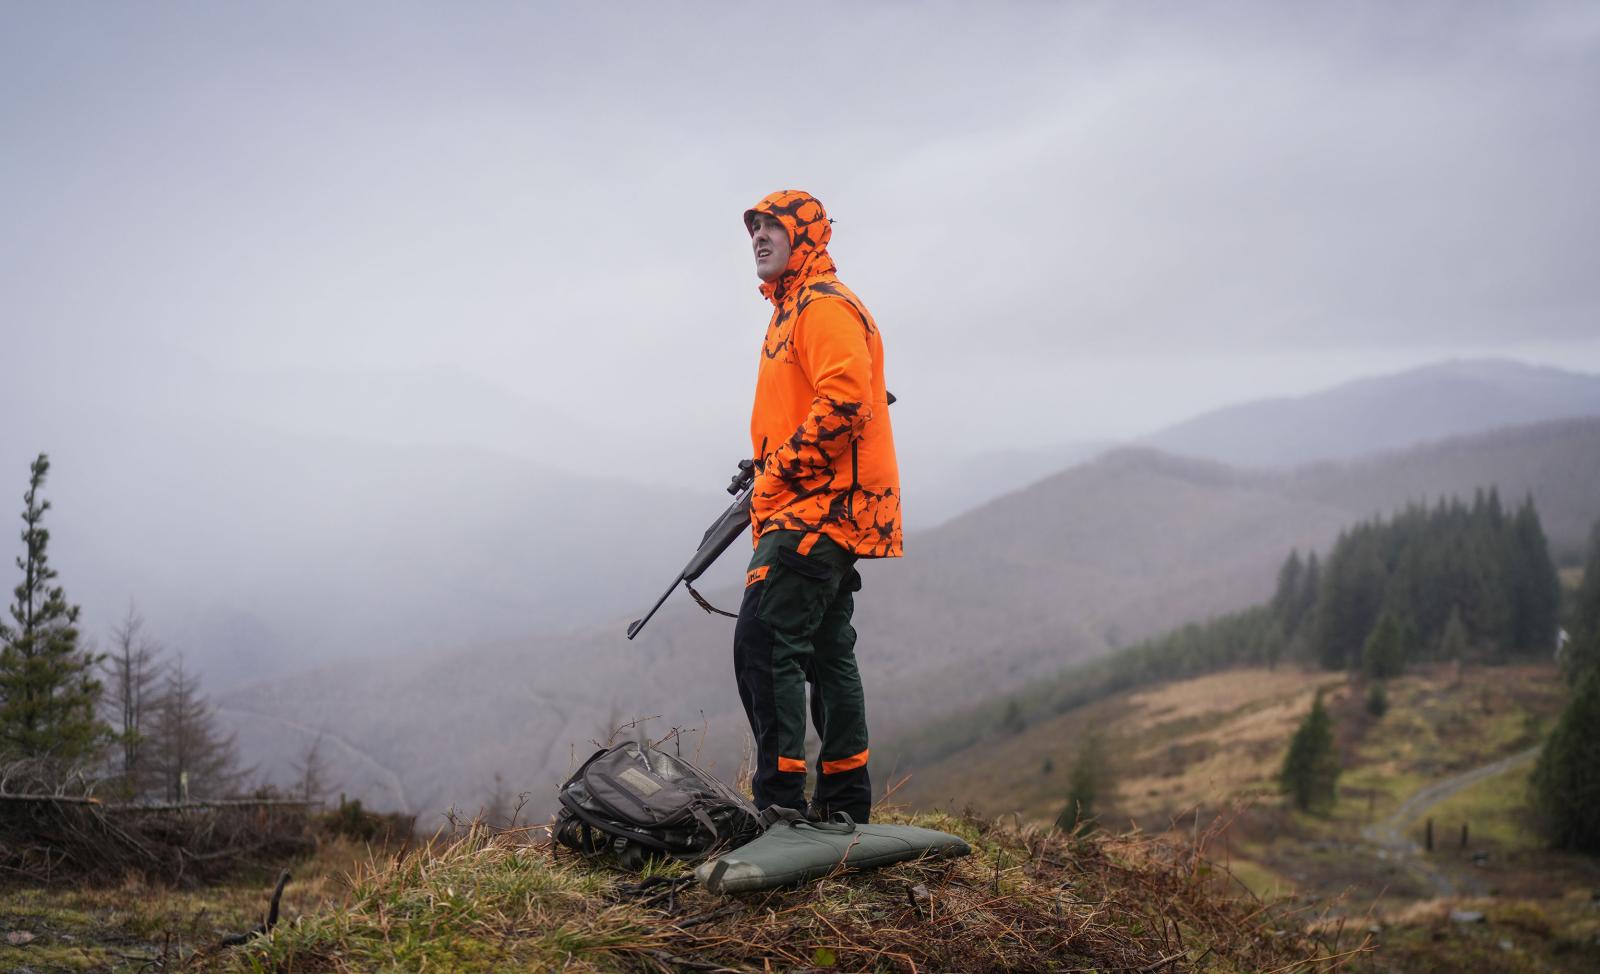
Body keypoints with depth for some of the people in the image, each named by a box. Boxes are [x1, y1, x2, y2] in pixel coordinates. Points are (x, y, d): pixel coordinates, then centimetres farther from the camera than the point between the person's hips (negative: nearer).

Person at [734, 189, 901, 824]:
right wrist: (767, 486, 18)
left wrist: (783, 468, -19)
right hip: (819, 511, 11)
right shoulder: (791, 312, 23)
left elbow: (844, 398, -24)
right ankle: (844, 805, 20)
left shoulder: (826, 306, -10)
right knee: (827, 650, 13)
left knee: (764, 640, -17)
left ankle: (780, 801, -18)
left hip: (819, 508, -11)